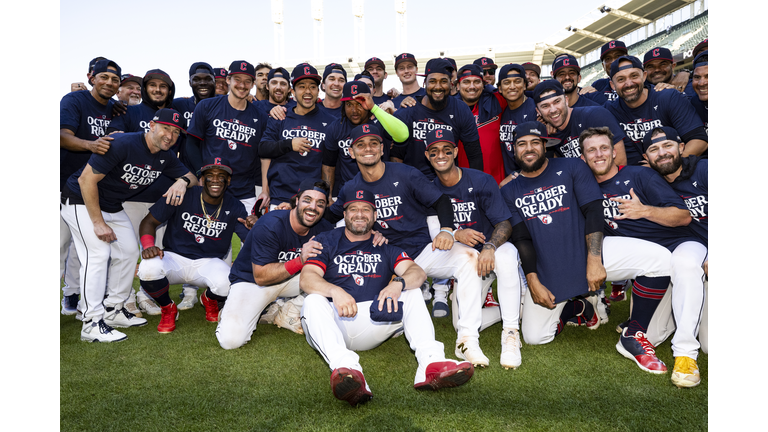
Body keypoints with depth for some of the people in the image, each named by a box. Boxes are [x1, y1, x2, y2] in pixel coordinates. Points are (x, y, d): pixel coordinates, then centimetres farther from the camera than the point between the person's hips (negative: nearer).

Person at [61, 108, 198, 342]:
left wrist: (182, 181, -20)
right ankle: (92, 324, -13)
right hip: (82, 202, -8)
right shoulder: (122, 144, -28)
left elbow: (193, 177, 7)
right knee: (98, 254, -18)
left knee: (129, 251, 7)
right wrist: (98, 223, -26)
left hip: (113, 207, 8)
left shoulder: (165, 157, -4)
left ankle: (113, 310, 20)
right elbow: (86, 179, -27)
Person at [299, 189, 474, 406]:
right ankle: (345, 367, -55)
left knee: (411, 292, -14)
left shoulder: (385, 246, 16)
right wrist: (335, 291, -27)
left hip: (373, 323, 2)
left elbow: (418, 272, -2)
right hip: (335, 323, -2)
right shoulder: (326, 241, 12)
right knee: (313, 301, -31)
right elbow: (306, 278, -5)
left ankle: (431, 363, -34)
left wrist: (398, 283, -26)